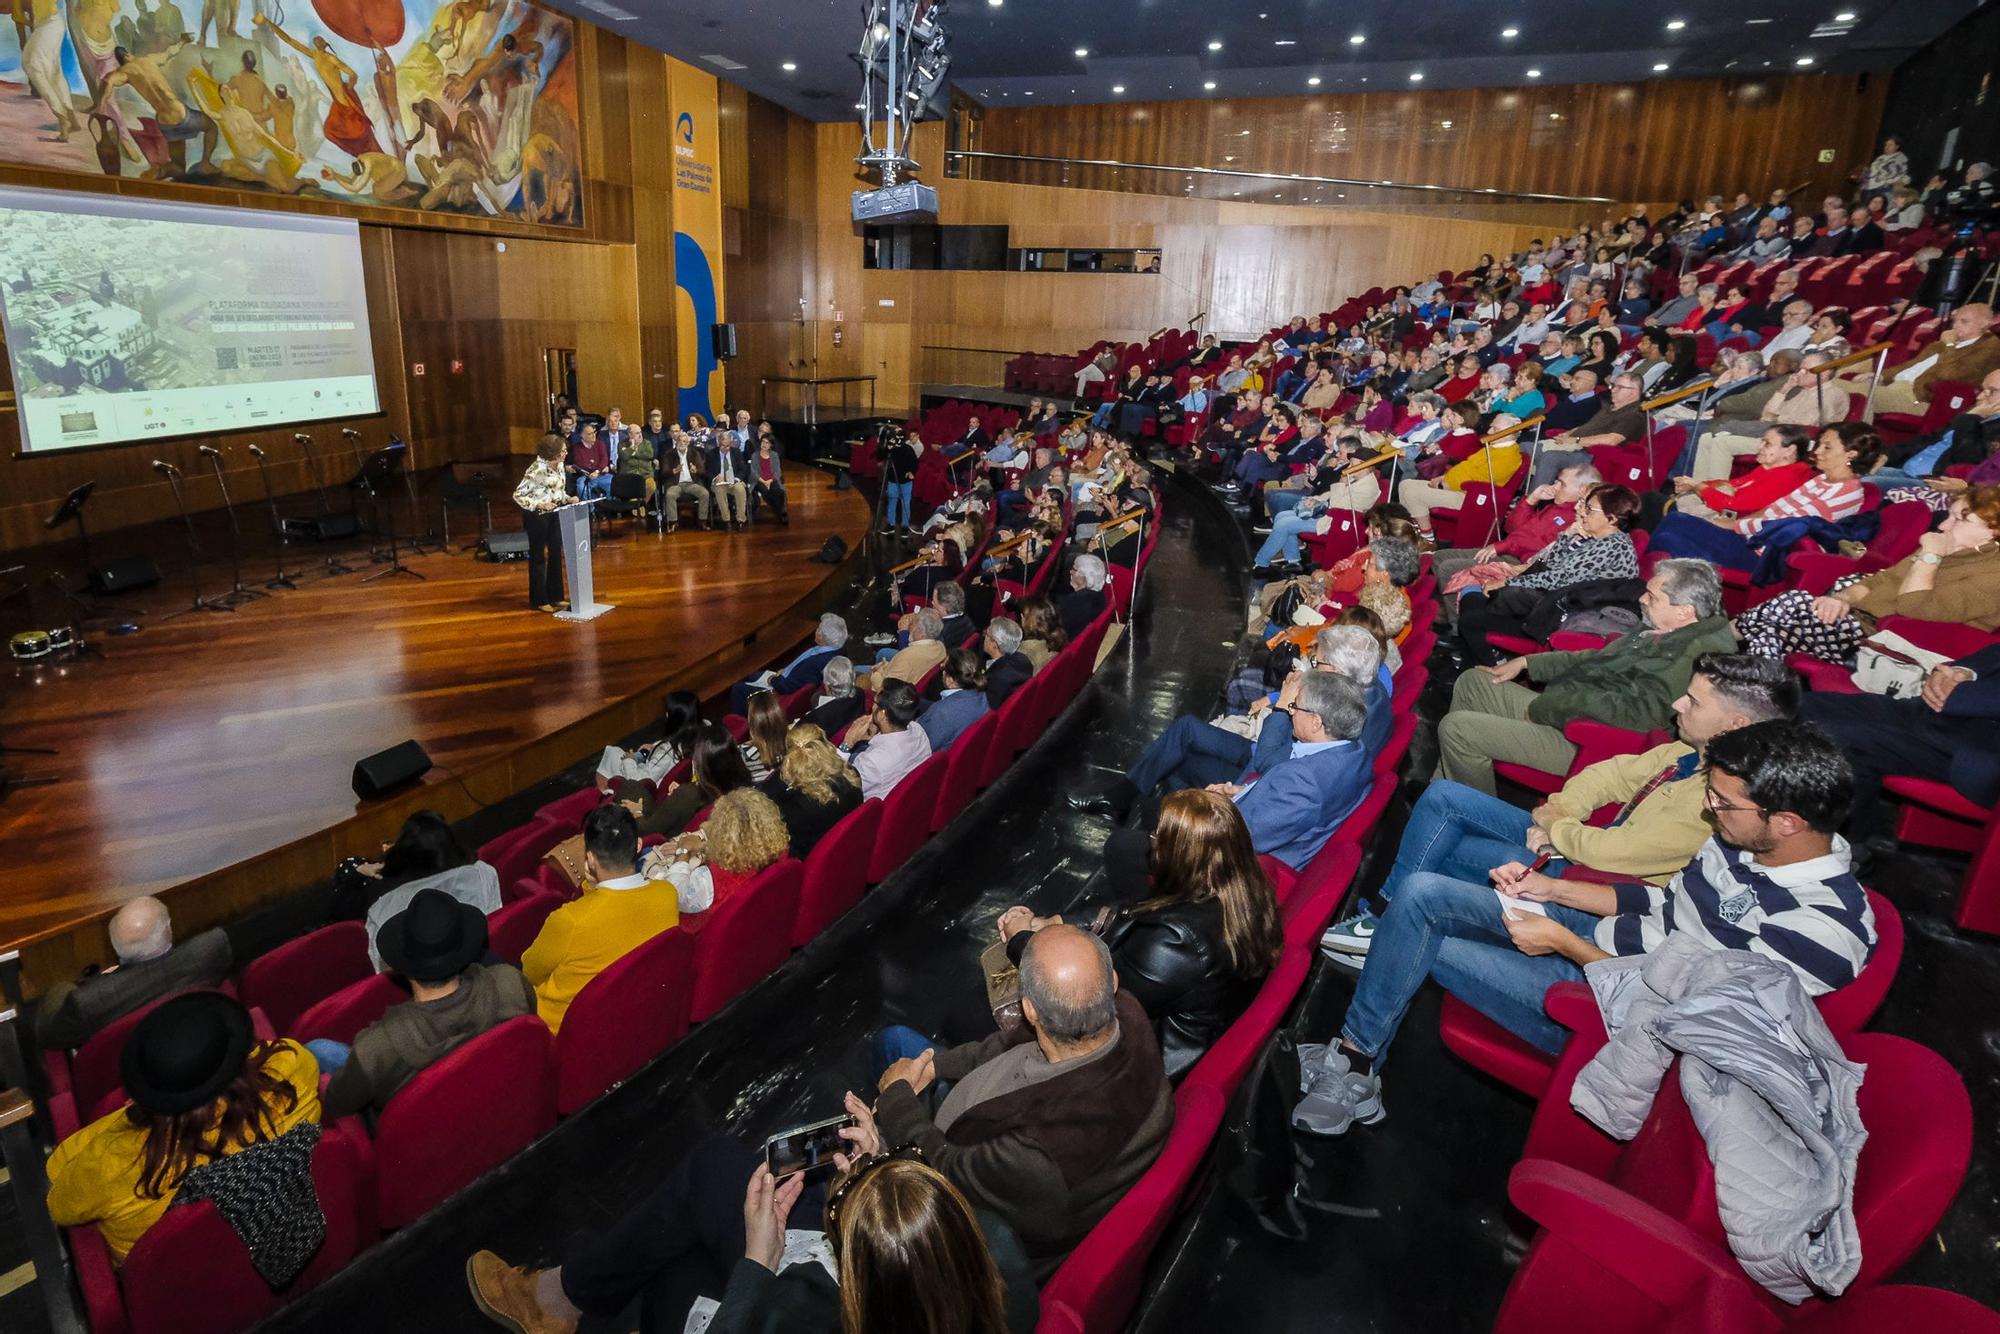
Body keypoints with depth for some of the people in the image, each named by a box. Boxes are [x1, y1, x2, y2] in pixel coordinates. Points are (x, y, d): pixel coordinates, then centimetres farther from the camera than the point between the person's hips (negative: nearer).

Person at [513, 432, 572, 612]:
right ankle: (539, 600, 15)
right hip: (537, 516, -7)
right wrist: (539, 504, -29)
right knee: (538, 557, 4)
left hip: (554, 514, 7)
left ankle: (555, 595, 25)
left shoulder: (559, 466, -1)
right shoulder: (537, 470, -23)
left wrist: (568, 499, -4)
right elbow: (518, 495, -20)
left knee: (556, 554, 13)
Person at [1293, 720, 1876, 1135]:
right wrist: (1550, 889, 3)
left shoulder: (1822, 929, -26)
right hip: (1600, 937, 8)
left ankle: (1356, 1068, 13)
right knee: (1421, 894, -5)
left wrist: (1563, 943, -18)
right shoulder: (1748, 839, -3)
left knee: (1423, 946, -12)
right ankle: (1353, 1060, 6)